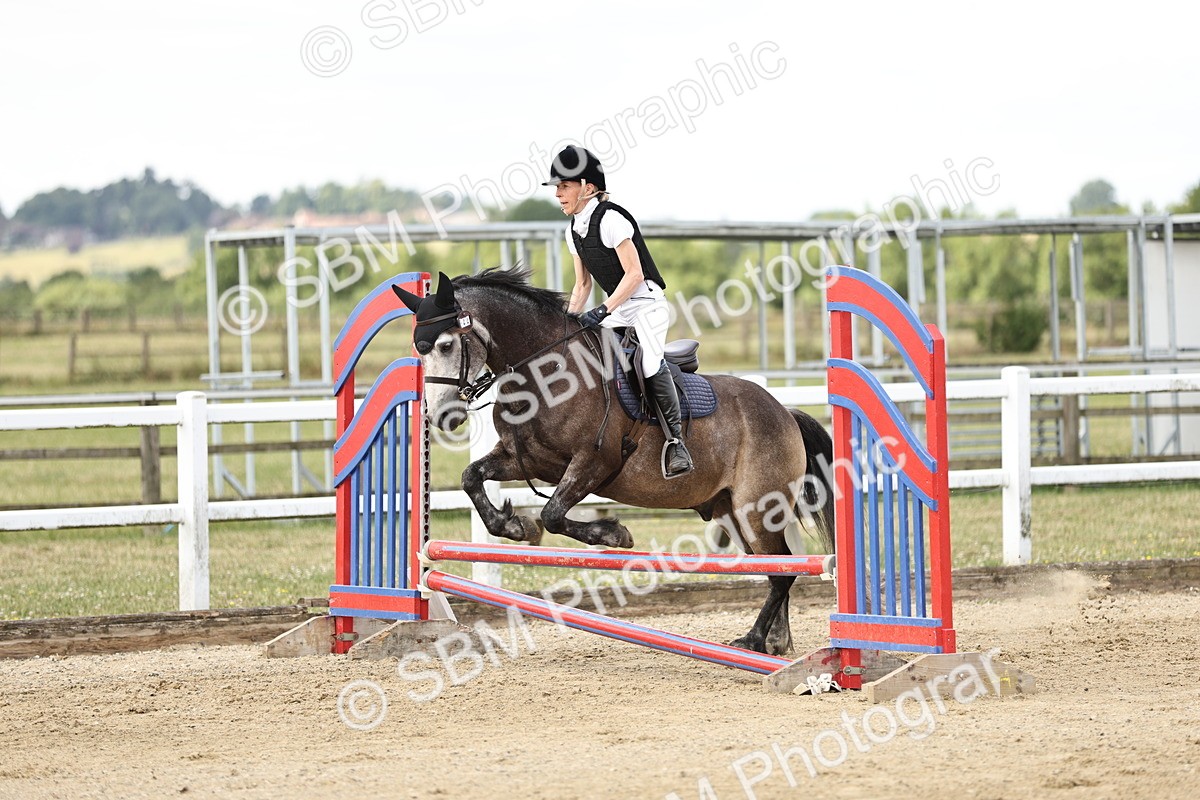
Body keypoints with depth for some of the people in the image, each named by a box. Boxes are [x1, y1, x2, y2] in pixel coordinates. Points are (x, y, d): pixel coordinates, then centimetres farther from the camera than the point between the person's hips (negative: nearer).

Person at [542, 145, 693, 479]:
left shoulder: (610, 219, -16)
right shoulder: (574, 231, 10)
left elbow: (634, 274, -19)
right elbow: (582, 283, 17)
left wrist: (603, 311, -23)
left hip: (646, 303, -10)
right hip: (616, 310, 10)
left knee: (650, 360, -30)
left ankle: (676, 442, -28)